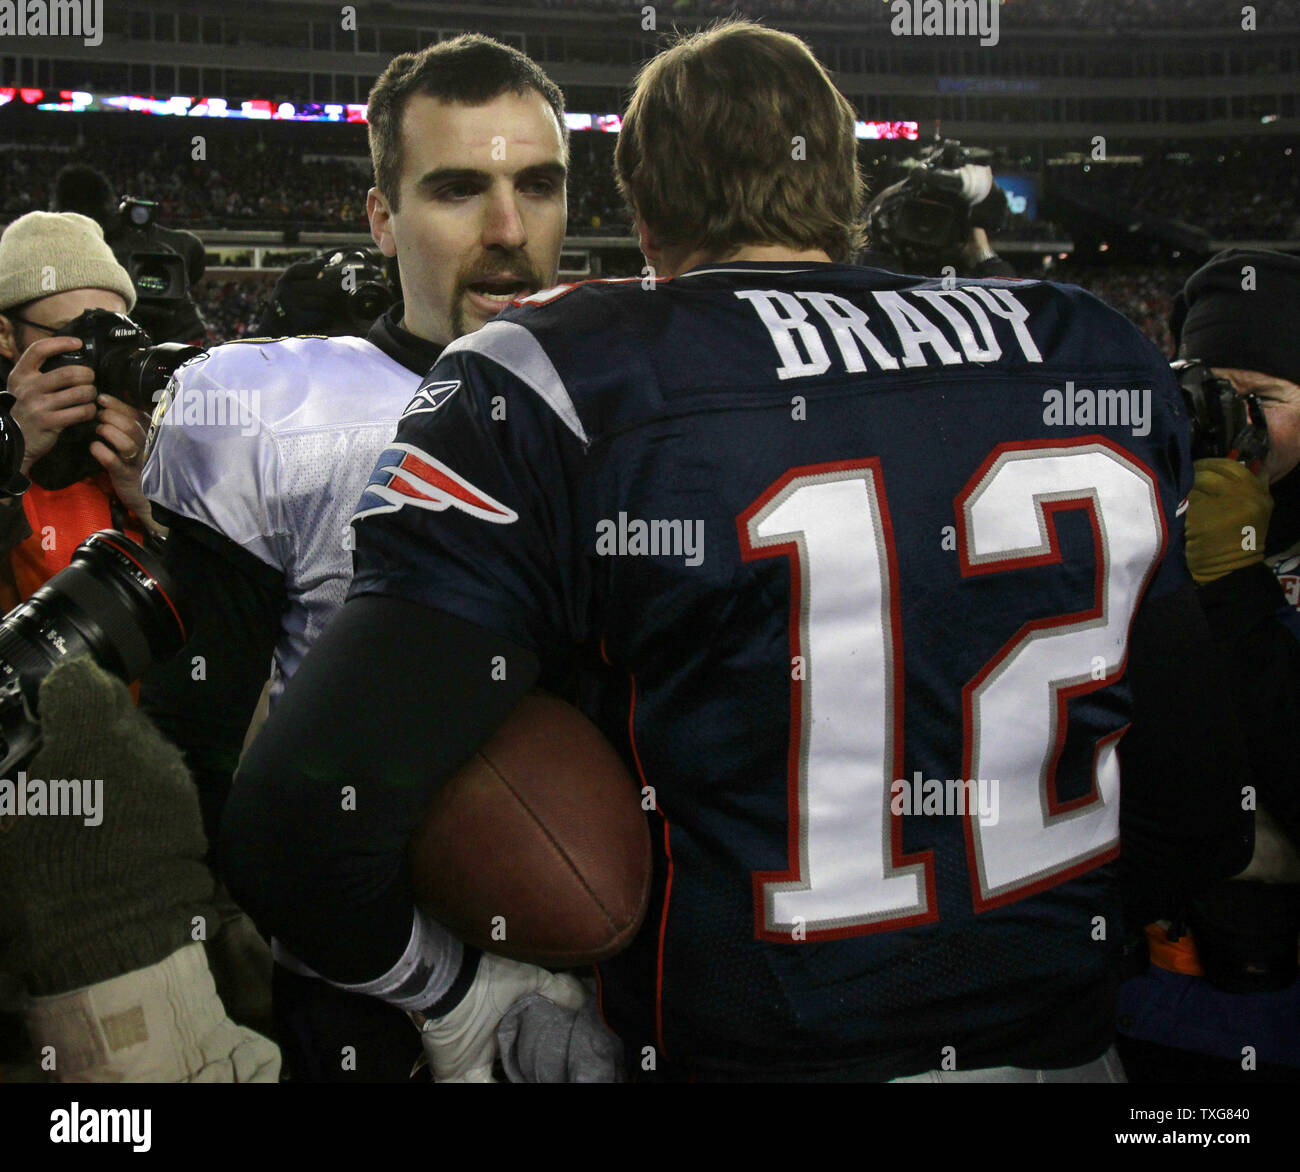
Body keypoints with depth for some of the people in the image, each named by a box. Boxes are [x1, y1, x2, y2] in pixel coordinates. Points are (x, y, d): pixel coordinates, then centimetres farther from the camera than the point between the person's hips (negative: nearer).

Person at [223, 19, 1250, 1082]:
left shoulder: (555, 385, -16)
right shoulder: (1103, 355, -3)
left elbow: (301, 832, -23)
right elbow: (1200, 825, 3)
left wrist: (459, 992, -5)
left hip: (734, 1048, -4)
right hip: (1067, 1047, 5)